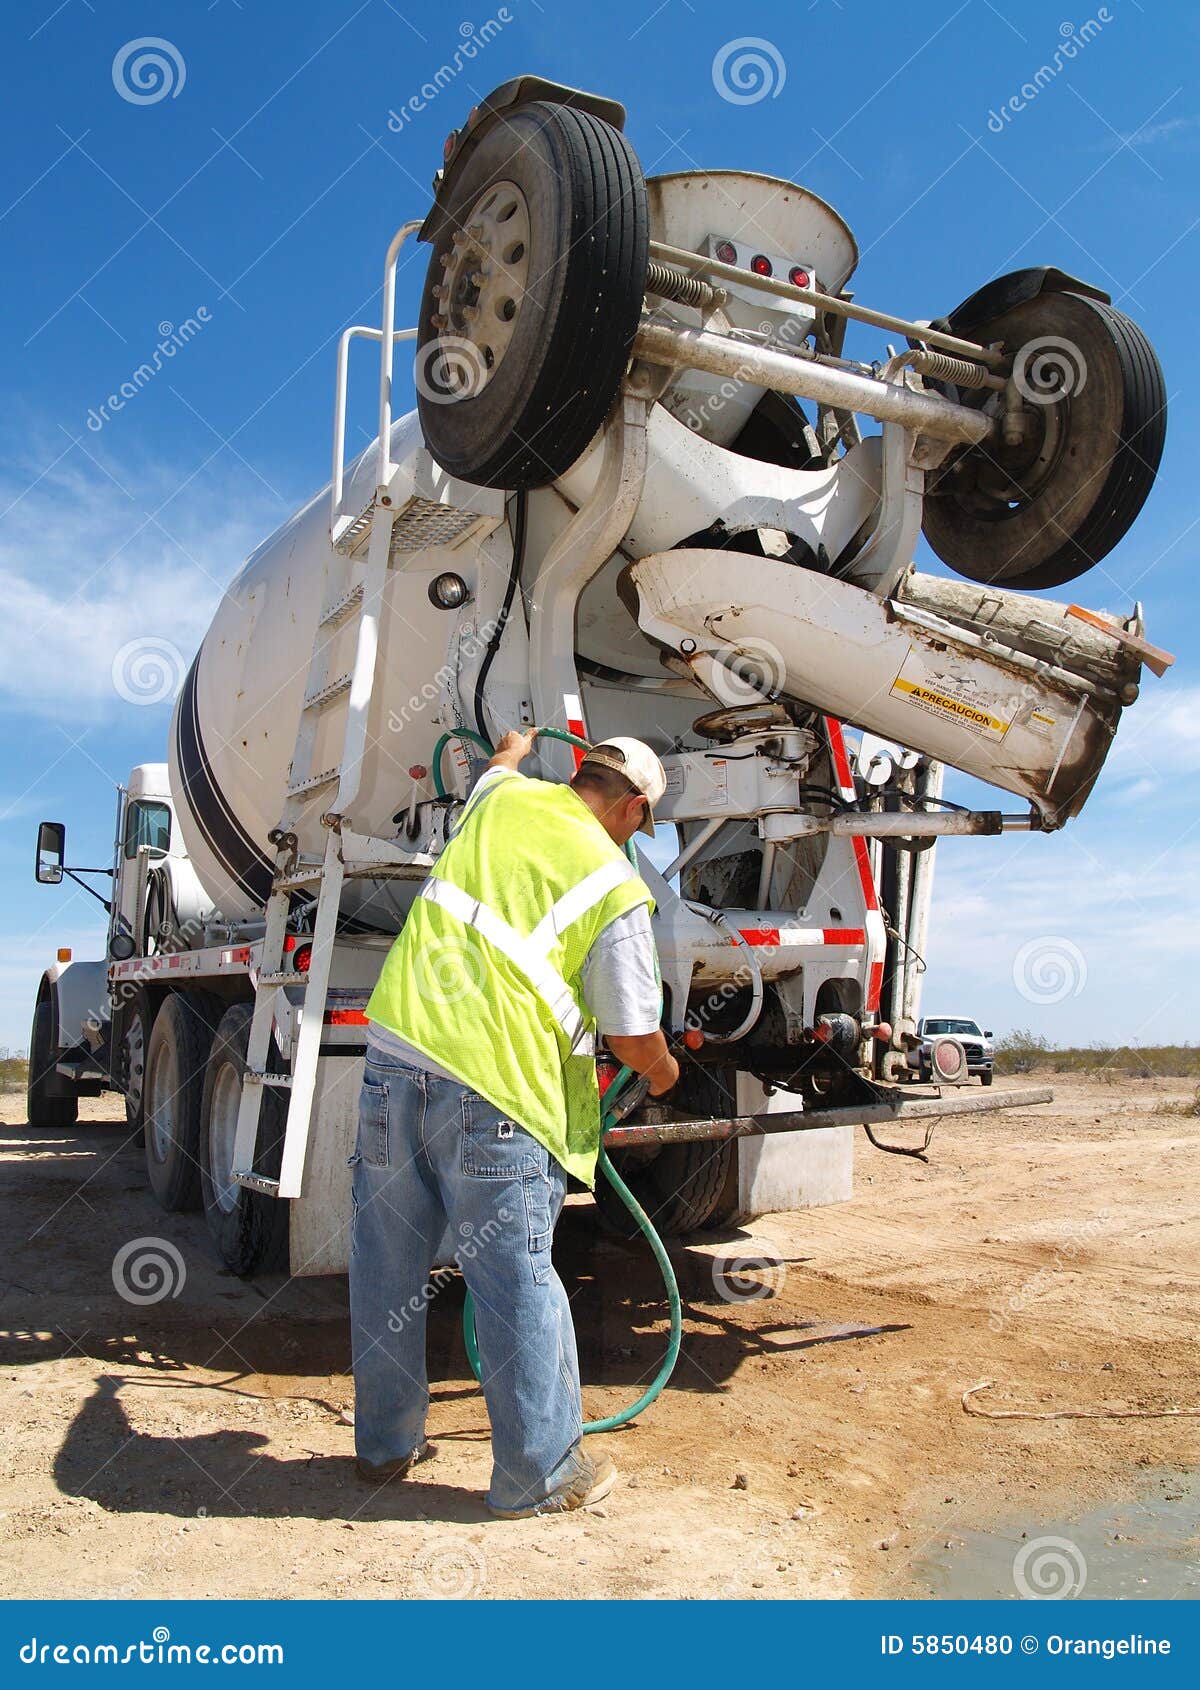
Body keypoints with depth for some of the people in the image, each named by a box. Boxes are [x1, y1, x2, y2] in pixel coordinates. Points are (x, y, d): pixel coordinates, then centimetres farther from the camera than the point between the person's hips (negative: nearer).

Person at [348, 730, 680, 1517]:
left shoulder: (504, 799, 12)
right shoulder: (616, 886, -2)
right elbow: (634, 1038, -1)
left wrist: (515, 747, 63)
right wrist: (663, 1070, 21)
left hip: (396, 1047, 6)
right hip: (492, 1091, -6)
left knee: (389, 1262, 16)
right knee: (516, 1279, 6)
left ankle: (386, 1442, 35)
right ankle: (540, 1472, 21)